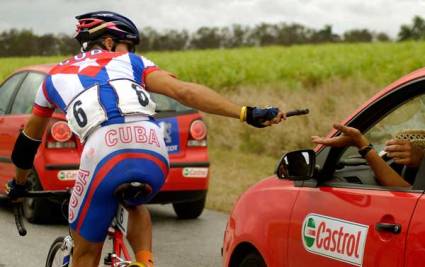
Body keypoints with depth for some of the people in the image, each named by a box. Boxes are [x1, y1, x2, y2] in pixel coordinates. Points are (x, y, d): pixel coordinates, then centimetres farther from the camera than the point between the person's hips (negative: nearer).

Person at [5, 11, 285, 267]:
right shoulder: (130, 62, 27)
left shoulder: (57, 76, 31)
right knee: (134, 204, 36)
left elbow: (29, 140, 43)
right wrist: (247, 113, 5)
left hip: (103, 153, -1)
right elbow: (184, 91, 10)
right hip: (154, 155, 2)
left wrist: (18, 184, 59)